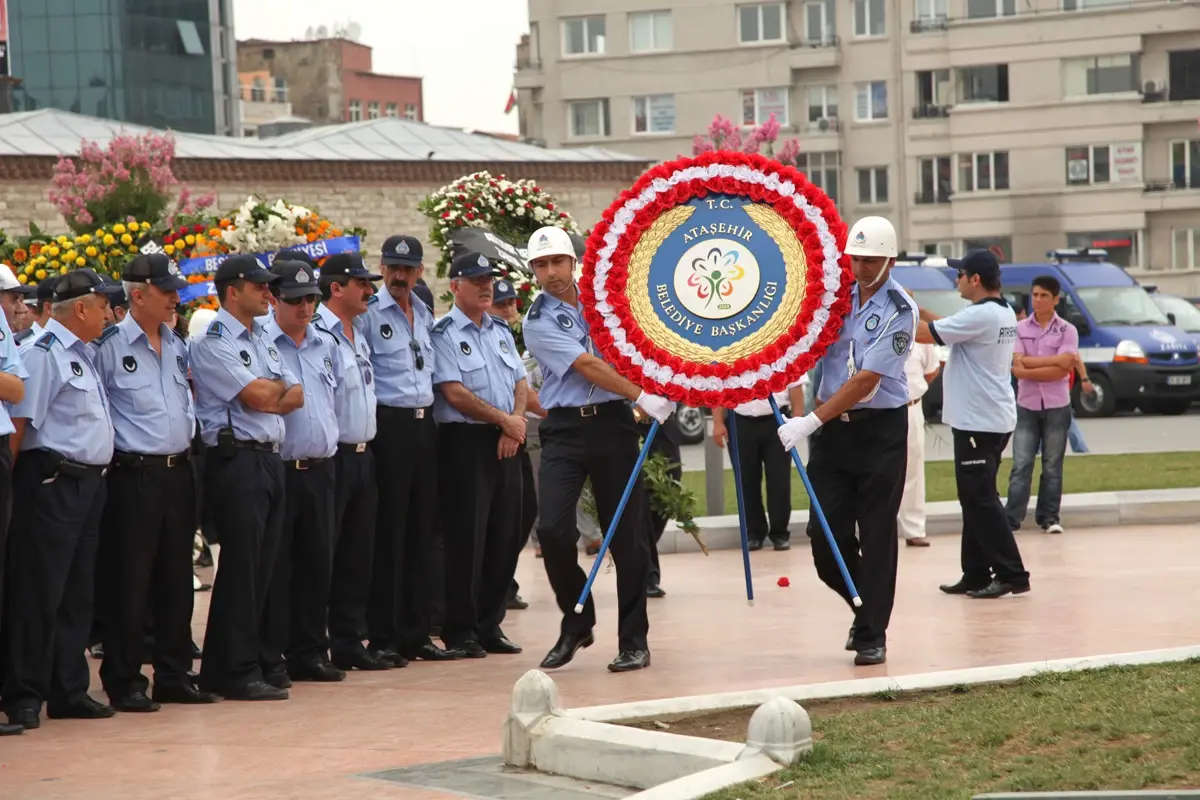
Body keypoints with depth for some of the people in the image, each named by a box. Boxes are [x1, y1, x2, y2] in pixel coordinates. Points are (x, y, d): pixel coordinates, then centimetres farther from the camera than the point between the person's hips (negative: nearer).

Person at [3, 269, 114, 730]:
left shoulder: (82, 355, 18)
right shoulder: (44, 353, -12)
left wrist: (96, 476, 13)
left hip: (89, 481, 9)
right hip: (53, 481, -9)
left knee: (77, 594, 12)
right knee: (39, 593, -5)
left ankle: (69, 691, 19)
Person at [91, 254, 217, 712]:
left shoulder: (177, 347, 14)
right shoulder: (110, 346, -9)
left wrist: (188, 441, 14)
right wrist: (109, 453, -8)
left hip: (178, 472, 7)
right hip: (133, 475, -7)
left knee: (176, 579, 11)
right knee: (128, 582, -3)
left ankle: (174, 675, 19)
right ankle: (124, 683, 4)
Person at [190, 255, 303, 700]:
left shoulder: (261, 342, 19)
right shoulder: (214, 343, -8)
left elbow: (295, 396, 12)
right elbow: (259, 396, -15)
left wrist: (269, 394, -8)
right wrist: (279, 386, 6)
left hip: (270, 458, 9)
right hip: (236, 459, -9)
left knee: (261, 567, 9)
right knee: (240, 568, -6)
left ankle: (220, 670, 16)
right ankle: (237, 673, -1)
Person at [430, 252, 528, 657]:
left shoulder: (501, 331, 17)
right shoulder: (443, 335, -6)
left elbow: (520, 382, 14)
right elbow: (455, 393, -13)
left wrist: (518, 420, -5)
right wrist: (505, 420, -11)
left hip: (506, 442, 7)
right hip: (465, 441, -7)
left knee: (505, 535, 7)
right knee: (466, 536, -5)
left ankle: (490, 624, 15)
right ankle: (460, 630, 1)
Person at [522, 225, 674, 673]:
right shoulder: (538, 322, -2)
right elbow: (587, 366, -10)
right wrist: (643, 396, -16)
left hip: (613, 423, 2)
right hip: (565, 430, -2)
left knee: (626, 534, 1)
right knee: (552, 527, -14)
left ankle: (634, 640, 9)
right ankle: (577, 621, 9)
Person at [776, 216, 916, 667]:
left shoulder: (899, 310, -10)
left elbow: (865, 381, -17)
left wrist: (811, 422, -22)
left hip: (880, 430, -4)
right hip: (832, 427, 4)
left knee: (877, 535, -1)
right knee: (826, 536, 1)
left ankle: (871, 634, 7)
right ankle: (865, 609, 24)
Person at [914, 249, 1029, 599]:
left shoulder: (980, 316, -19)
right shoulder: (1003, 314, 12)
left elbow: (925, 334, -17)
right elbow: (949, 327, 19)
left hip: (979, 422, -10)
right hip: (992, 419, 10)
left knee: (980, 500, -7)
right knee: (976, 500, 13)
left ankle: (1011, 574, -8)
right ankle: (977, 575, 17)